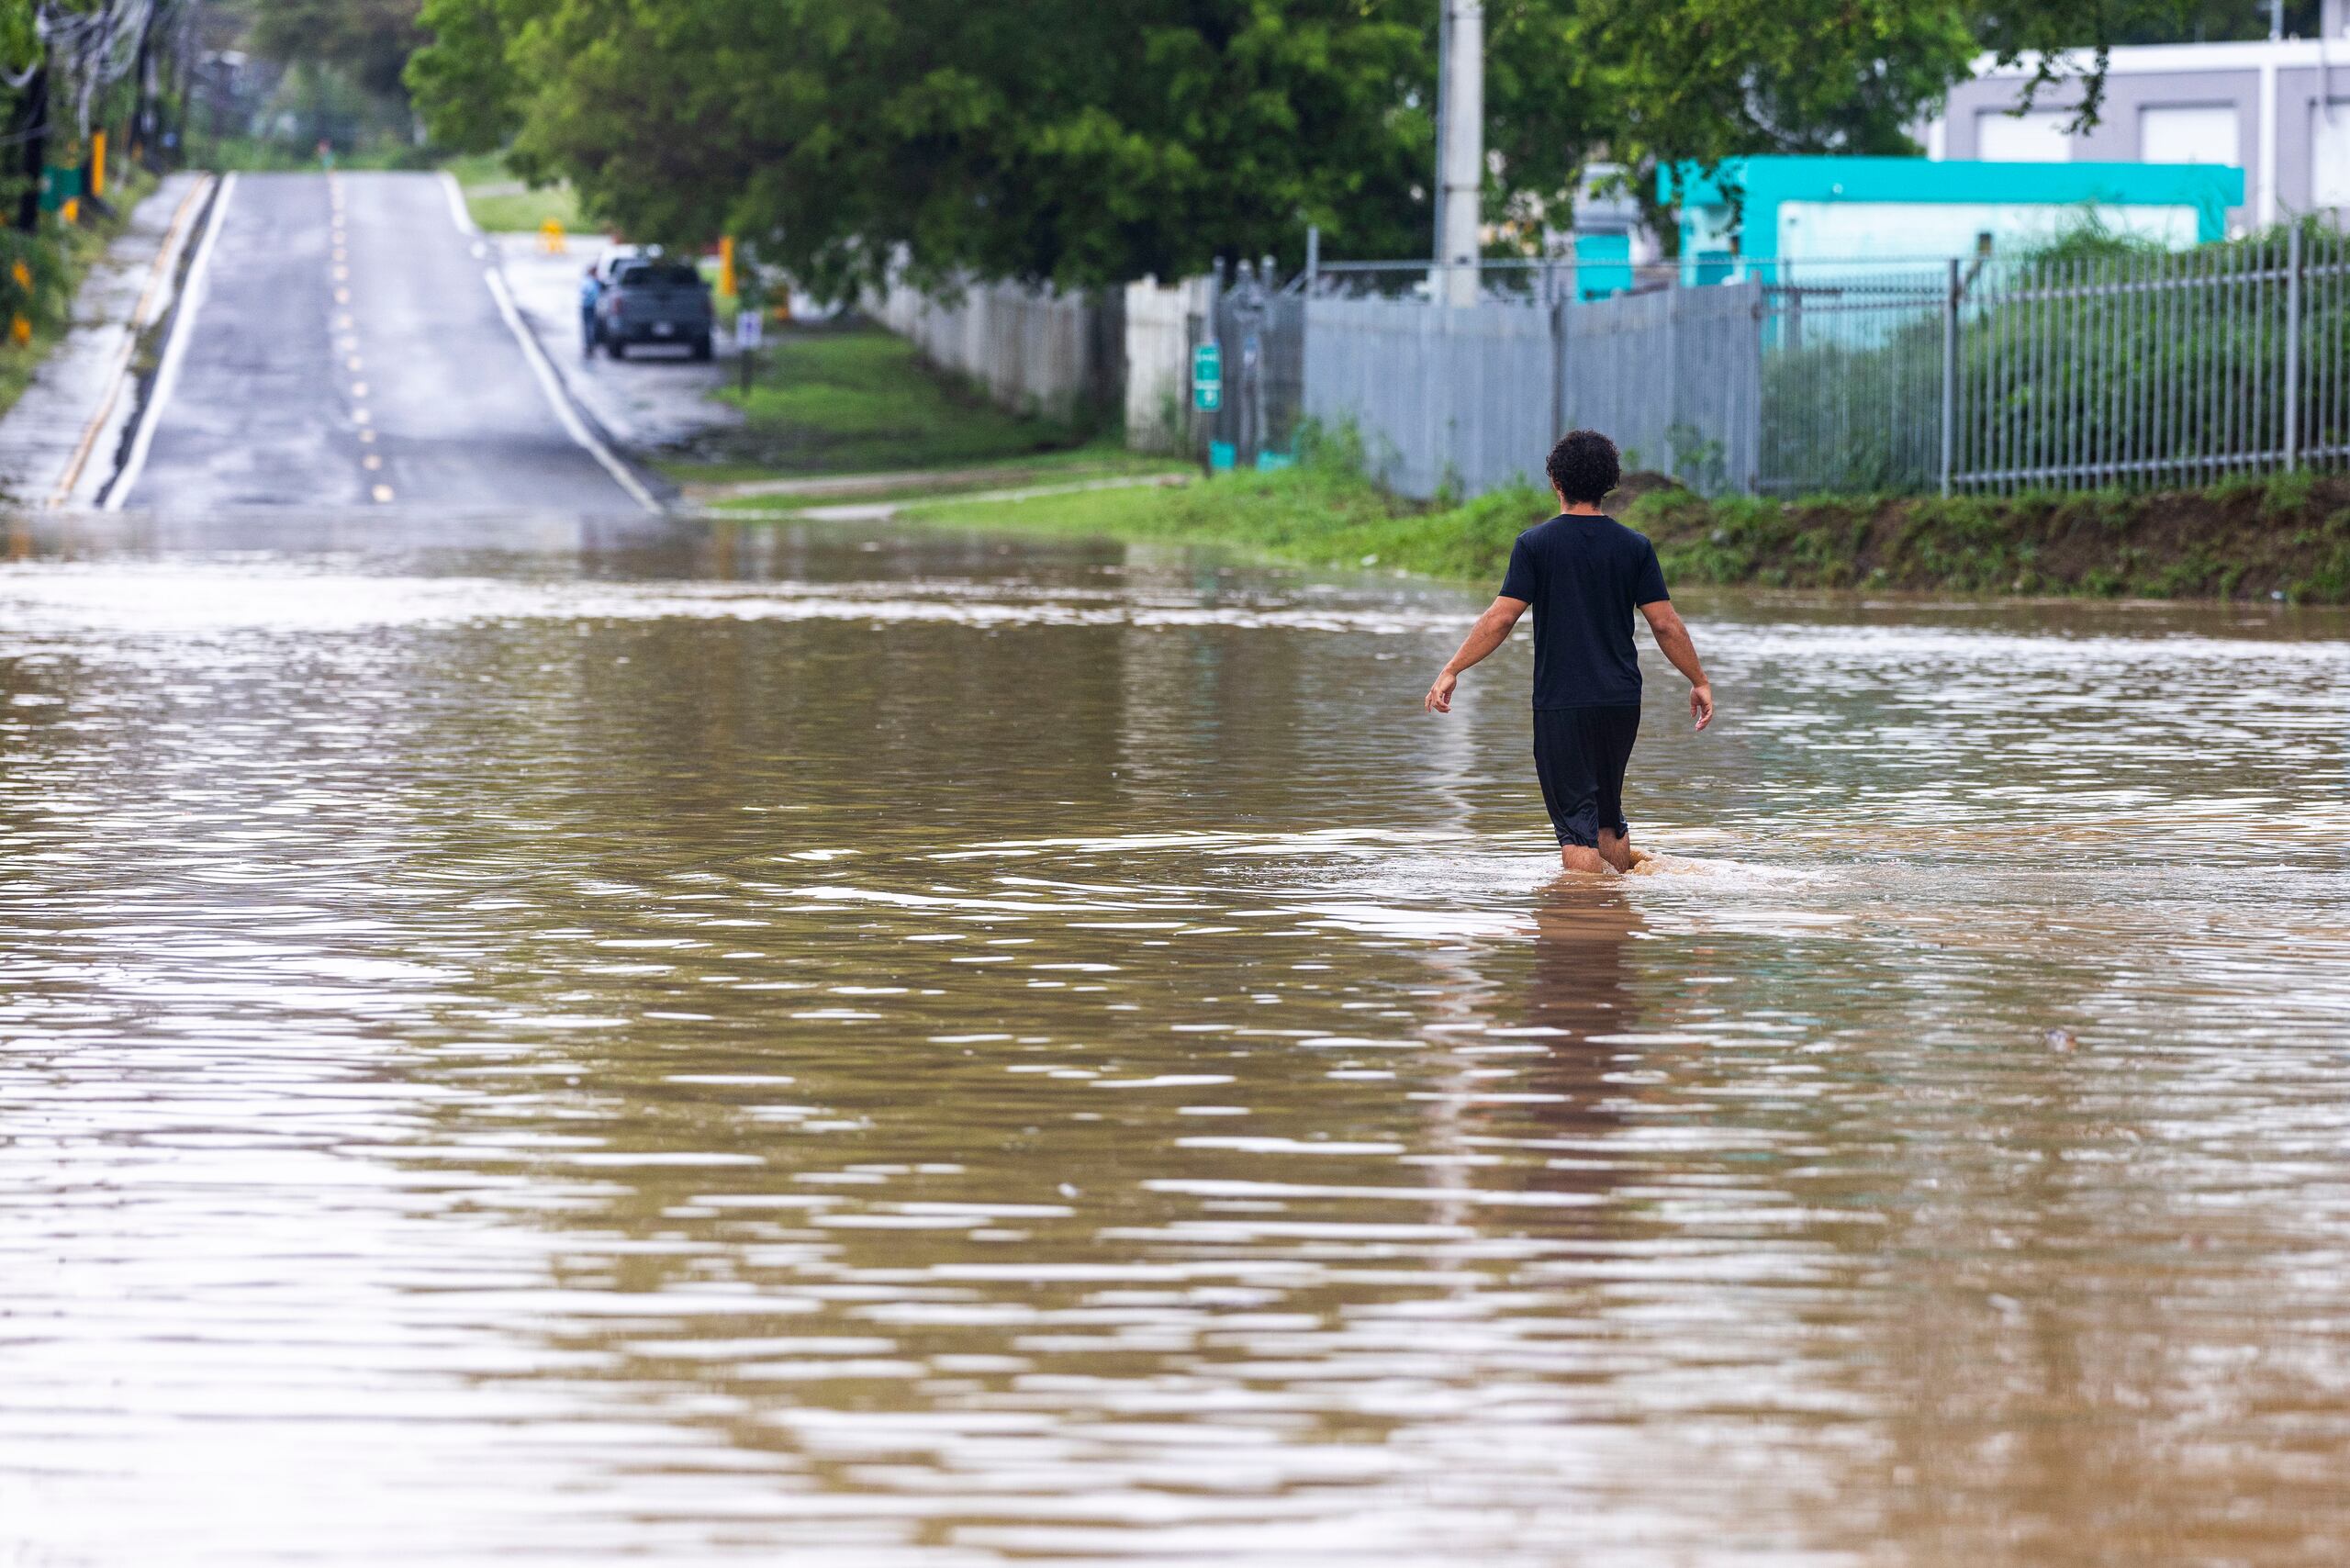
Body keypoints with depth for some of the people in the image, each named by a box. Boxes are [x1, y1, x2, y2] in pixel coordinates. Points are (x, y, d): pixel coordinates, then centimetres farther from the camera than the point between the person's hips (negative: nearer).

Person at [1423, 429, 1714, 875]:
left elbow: (1501, 618, -10)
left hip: (1561, 702, -4)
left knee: (1576, 821, -2)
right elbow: (1666, 625, 0)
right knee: (1609, 812, 20)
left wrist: (1451, 670, -4)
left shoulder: (1535, 544, -6)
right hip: (1621, 700, 4)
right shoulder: (1634, 547, 1)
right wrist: (1700, 681, 11)